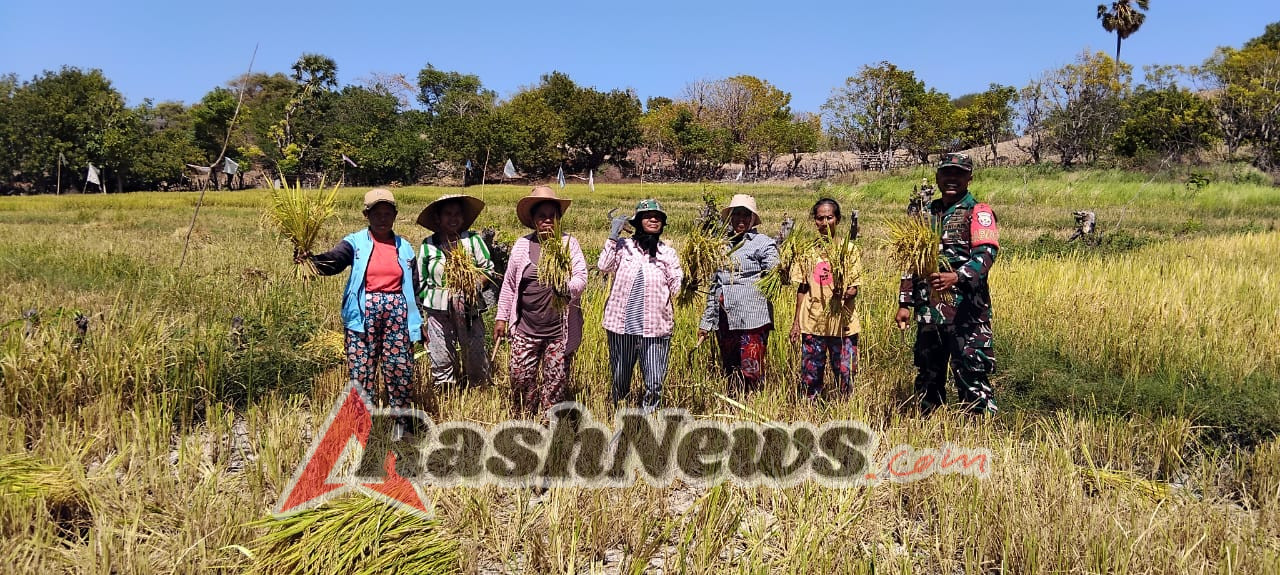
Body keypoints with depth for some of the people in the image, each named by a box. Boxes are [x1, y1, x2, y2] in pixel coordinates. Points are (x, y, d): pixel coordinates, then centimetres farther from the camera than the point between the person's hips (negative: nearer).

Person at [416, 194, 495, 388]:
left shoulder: (473, 240, 2)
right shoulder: (428, 245, 6)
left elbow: (489, 270, 2)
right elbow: (420, 282, 11)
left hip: (469, 309, -1)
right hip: (438, 311, 1)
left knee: (476, 357, 3)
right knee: (441, 362, 5)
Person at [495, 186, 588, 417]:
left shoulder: (569, 244, -1)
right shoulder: (522, 245, 4)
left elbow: (581, 277, -11)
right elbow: (509, 285, 9)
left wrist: (567, 288, -33)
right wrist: (501, 318, 8)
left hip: (559, 330, -1)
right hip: (525, 328, 2)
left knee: (555, 381, 6)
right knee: (521, 378, 6)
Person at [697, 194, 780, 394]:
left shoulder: (762, 243, 1)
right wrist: (706, 322, 20)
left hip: (752, 318, -6)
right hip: (724, 319, 6)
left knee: (751, 372, -8)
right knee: (729, 371, 10)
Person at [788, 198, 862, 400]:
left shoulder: (848, 249, 0)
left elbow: (854, 288, 0)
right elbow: (801, 289, 9)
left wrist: (847, 293, -24)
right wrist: (796, 322, 7)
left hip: (843, 323, -1)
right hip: (812, 323, 2)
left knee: (846, 375, 0)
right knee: (810, 377, 5)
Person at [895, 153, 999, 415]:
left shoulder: (978, 213, -3)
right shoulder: (926, 213, 16)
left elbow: (986, 254, -18)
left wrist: (957, 277, -36)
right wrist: (905, 303, 12)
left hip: (966, 312, -6)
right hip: (929, 311, 7)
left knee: (971, 377, -8)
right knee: (928, 378, 14)